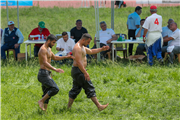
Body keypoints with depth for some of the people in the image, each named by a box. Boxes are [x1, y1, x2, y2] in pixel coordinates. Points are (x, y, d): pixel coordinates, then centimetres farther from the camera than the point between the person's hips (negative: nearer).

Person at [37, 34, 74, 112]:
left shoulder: (48, 49, 18)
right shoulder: (43, 49, -15)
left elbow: (54, 58, 34)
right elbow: (45, 63, -26)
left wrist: (66, 57, 25)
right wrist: (55, 70, -35)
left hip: (46, 74, 11)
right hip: (44, 74, -11)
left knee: (47, 95, 10)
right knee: (55, 89, -19)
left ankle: (44, 111, 11)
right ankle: (41, 101, -13)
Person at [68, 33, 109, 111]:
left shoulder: (82, 47, 17)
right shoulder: (78, 48, -17)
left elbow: (91, 51, 32)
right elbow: (78, 62, -24)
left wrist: (102, 49, 21)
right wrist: (85, 73, -27)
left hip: (77, 72, 11)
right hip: (78, 71, -11)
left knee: (75, 90, 12)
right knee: (90, 89, -7)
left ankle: (68, 108, 13)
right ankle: (99, 106, -6)